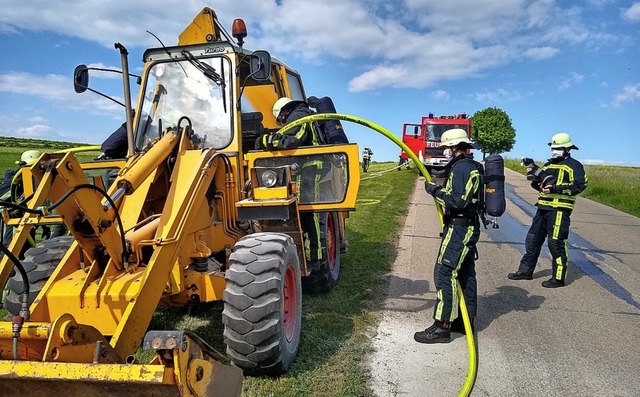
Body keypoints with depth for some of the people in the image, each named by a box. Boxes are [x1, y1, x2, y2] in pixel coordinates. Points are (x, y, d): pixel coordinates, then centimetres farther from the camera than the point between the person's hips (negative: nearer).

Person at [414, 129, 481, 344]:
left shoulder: (461, 167, -16)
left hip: (459, 228, -11)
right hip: (468, 227, 11)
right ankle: (466, 320, 25)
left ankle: (442, 326, -8)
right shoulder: (469, 166, 18)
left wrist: (436, 191, -15)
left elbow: (459, 201, -24)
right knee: (465, 273, 15)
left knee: (444, 273, -11)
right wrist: (441, 190, 11)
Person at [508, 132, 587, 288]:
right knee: (533, 239, 11)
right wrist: (533, 175, 3)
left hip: (559, 209, -8)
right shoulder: (548, 165, 20)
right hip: (543, 208, 8)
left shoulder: (573, 165, -3)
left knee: (556, 243, -4)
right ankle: (526, 270, 21)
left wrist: (555, 188, -22)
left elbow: (580, 185, -16)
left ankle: (558, 277, 7)